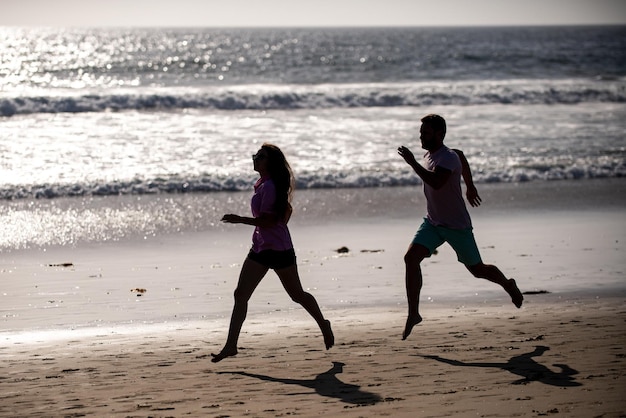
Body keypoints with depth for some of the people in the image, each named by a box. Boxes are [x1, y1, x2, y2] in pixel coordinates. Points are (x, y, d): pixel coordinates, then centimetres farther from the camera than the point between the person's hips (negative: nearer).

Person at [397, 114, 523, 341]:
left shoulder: (448, 158, -23)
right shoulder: (430, 154, 4)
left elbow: (436, 183, -43)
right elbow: (462, 158, 24)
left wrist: (412, 163, -39)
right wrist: (470, 186, 32)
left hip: (457, 226, -7)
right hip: (432, 223, 7)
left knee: (477, 270, 9)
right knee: (411, 257, -15)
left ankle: (508, 284, 41)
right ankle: (413, 313, -12)